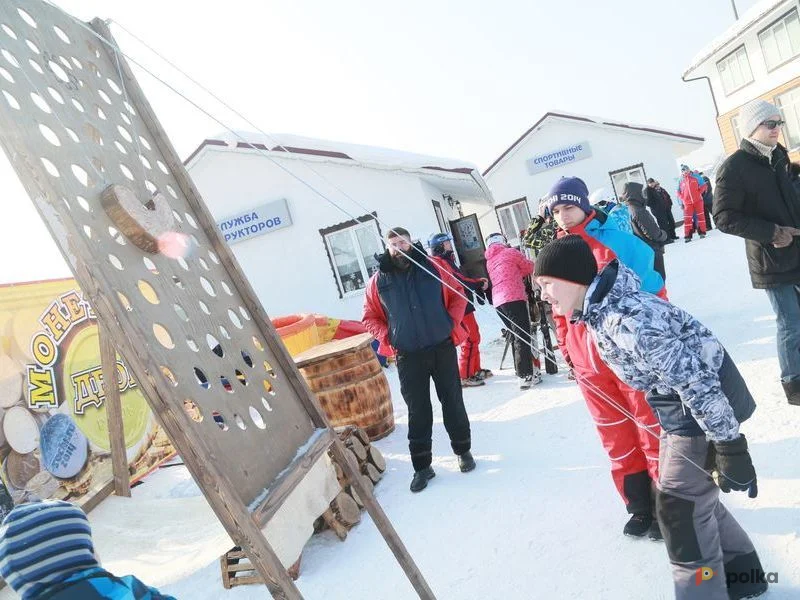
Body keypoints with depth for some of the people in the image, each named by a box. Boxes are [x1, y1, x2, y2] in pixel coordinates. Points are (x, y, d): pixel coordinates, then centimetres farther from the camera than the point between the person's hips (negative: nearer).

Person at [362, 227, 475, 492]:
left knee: (453, 402, 11)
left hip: (443, 348, 1)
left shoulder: (432, 268, 1)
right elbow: (370, 317, 7)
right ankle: (422, 466, 17)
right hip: (408, 356, 0)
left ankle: (463, 450, 30)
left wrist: (452, 323, -3)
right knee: (418, 410, 6)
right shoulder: (378, 281, 0)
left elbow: (457, 295, 8)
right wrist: (388, 337, -6)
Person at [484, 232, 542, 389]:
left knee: (516, 336, 16)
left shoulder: (489, 261, 23)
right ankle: (526, 375, -11)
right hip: (514, 298, -7)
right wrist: (519, 271, 28)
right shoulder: (510, 252, 4)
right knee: (523, 337, -7)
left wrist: (517, 272, 18)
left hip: (498, 301, 7)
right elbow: (530, 267, 12)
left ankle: (521, 370, 21)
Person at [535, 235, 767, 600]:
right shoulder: (601, 309, 0)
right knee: (693, 495, 21)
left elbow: (691, 378, -29)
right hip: (684, 407, 9)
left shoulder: (625, 318, -31)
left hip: (707, 405, -9)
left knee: (678, 509, 0)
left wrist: (730, 447, -24)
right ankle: (740, 569, 41)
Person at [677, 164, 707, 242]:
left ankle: (702, 232, 10)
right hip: (687, 203, 0)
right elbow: (679, 192, 15)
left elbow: (703, 185, 7)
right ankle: (687, 236, -4)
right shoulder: (681, 181, 6)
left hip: (698, 200, 0)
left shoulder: (695, 177, 3)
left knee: (700, 215, 2)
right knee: (687, 218, -5)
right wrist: (683, 198, 3)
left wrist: (699, 192, -4)